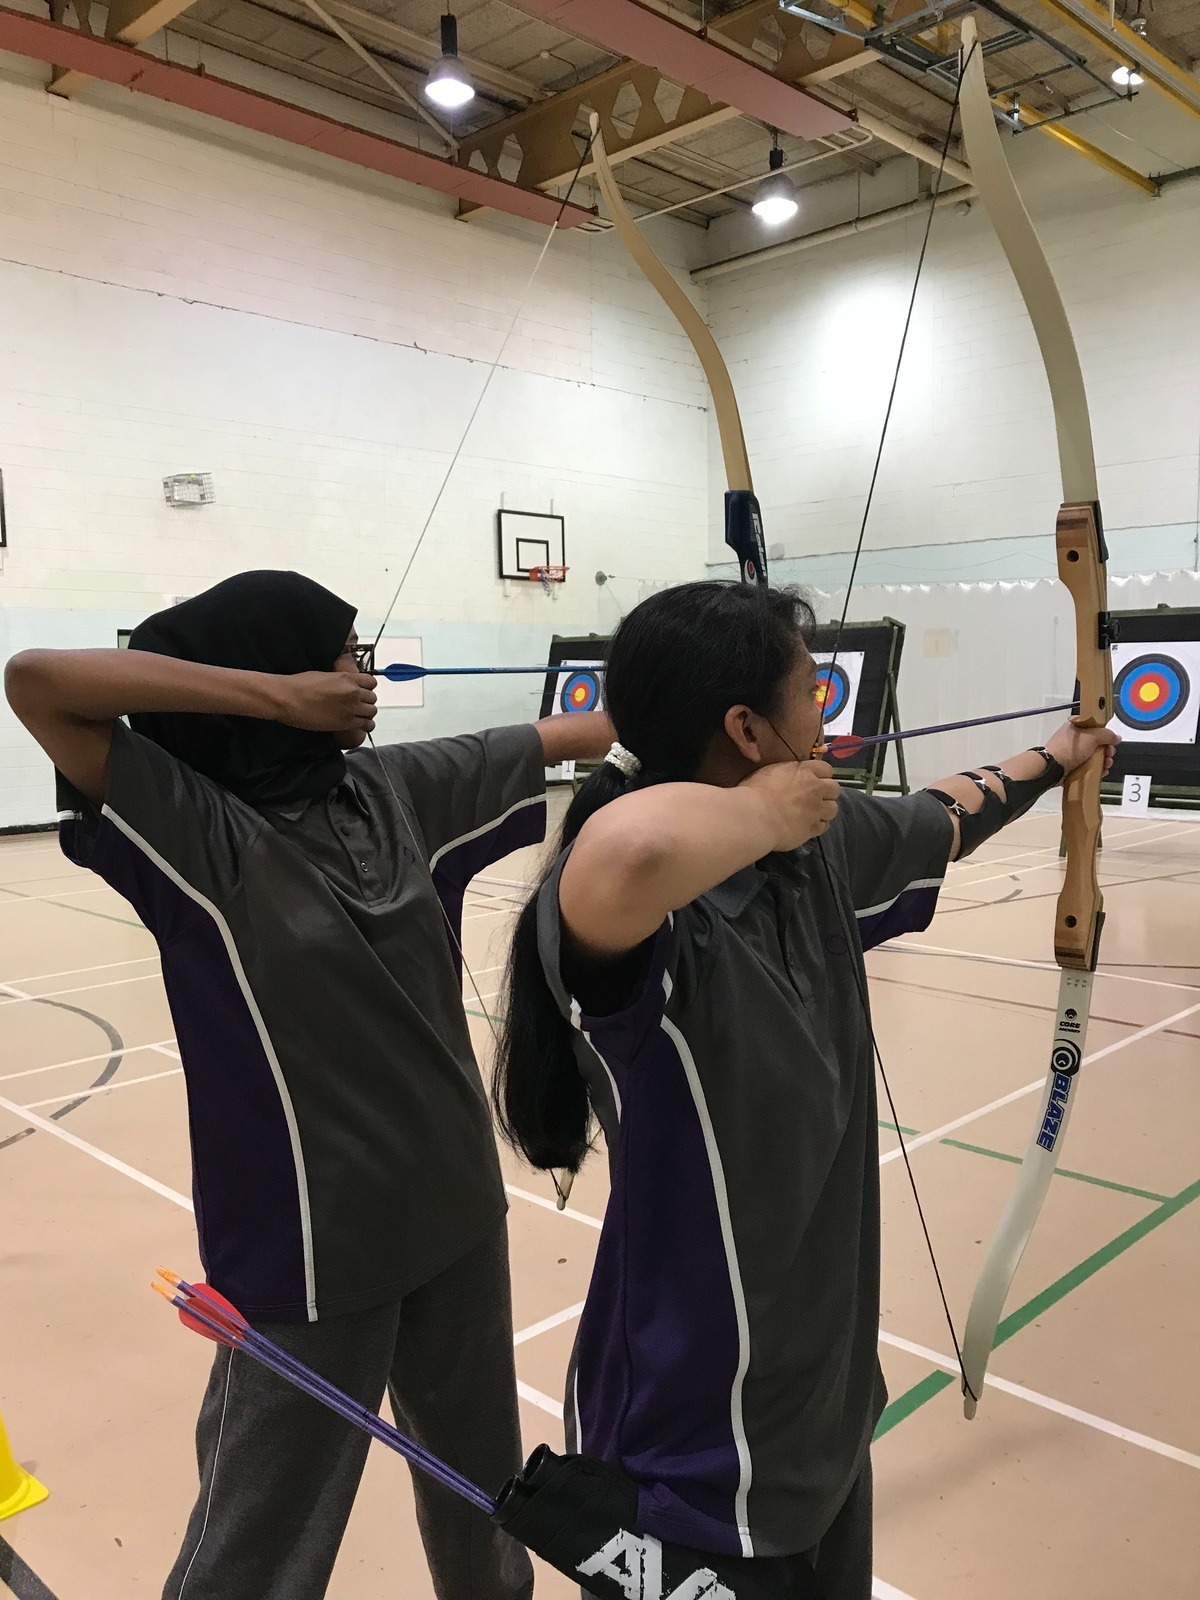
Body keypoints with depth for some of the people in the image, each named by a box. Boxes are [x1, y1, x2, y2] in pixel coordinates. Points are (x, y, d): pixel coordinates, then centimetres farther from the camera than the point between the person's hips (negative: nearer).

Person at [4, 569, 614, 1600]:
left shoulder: (399, 787, -2)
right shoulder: (196, 832, -18)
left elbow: (554, 740, 11)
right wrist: (275, 694, -27)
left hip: (453, 1203, 6)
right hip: (311, 1241, -6)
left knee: (480, 1469, 28)